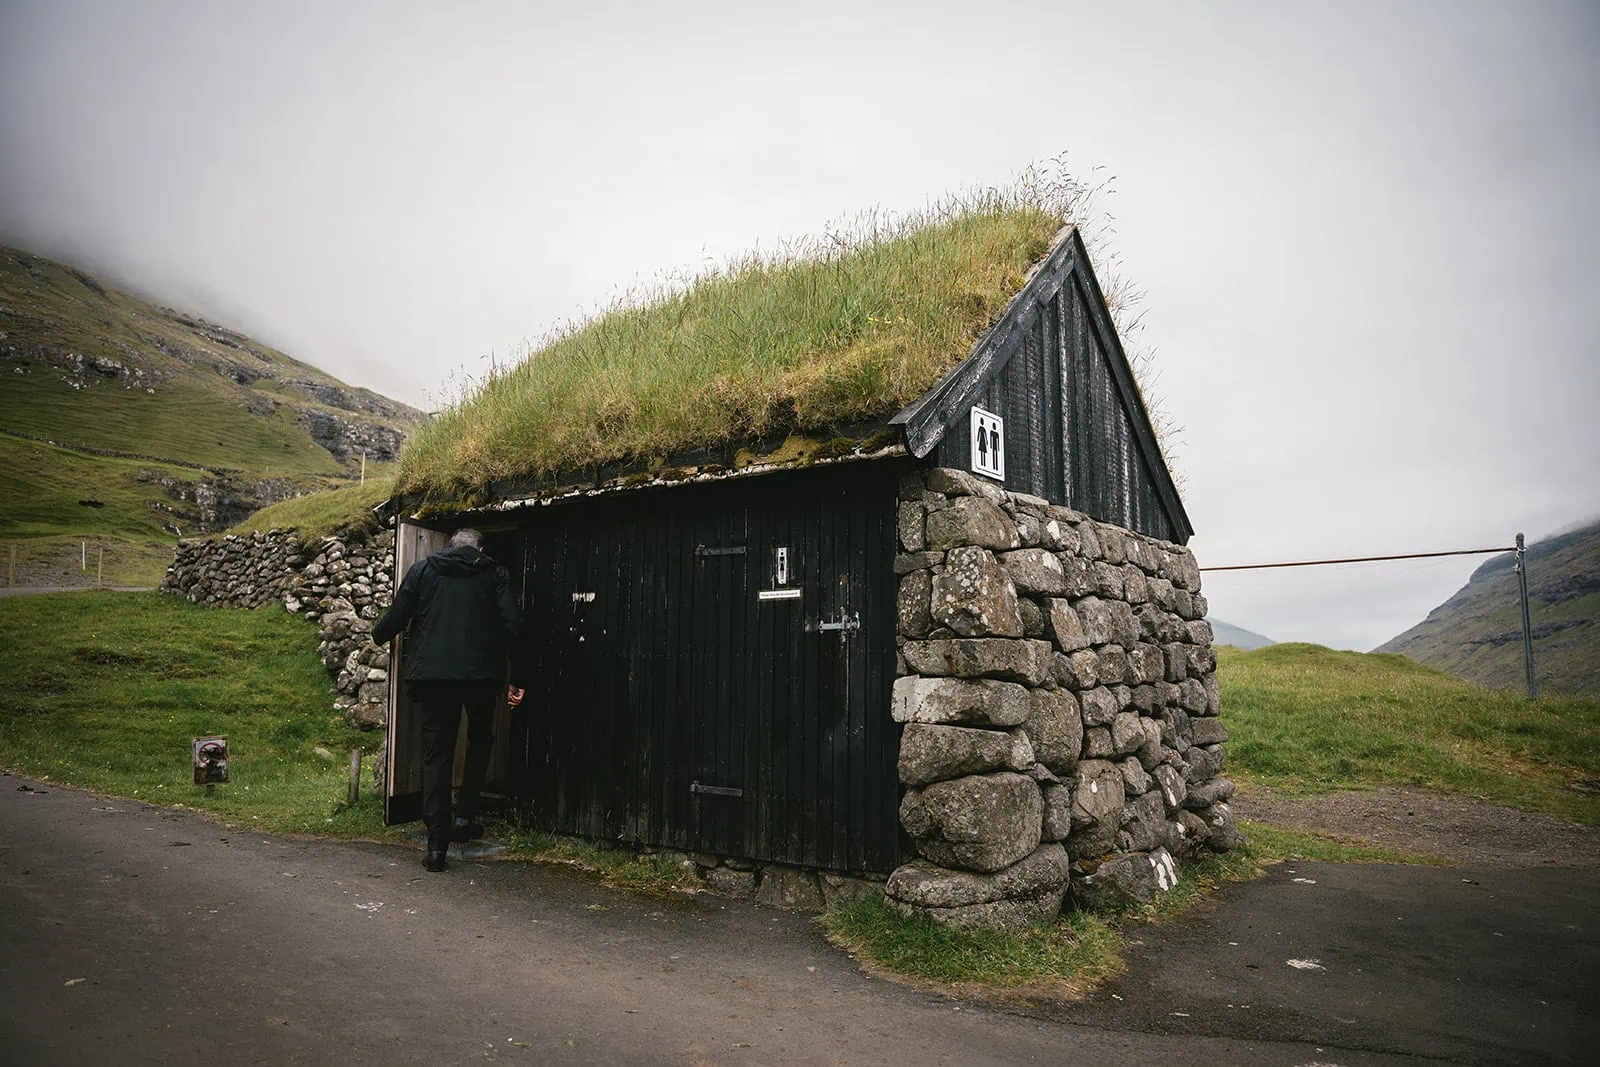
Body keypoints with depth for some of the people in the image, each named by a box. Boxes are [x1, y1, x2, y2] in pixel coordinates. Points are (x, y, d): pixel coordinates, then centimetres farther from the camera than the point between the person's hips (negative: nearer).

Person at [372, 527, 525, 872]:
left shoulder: (421, 569, 9)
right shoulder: (495, 573, 6)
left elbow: (396, 617, 7)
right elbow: (511, 627, -3)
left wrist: (377, 637, 31)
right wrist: (516, 679, 2)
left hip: (431, 674, 1)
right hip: (482, 673, -1)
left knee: (436, 754, 6)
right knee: (480, 740, 23)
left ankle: (436, 844, 4)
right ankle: (465, 816, 14)